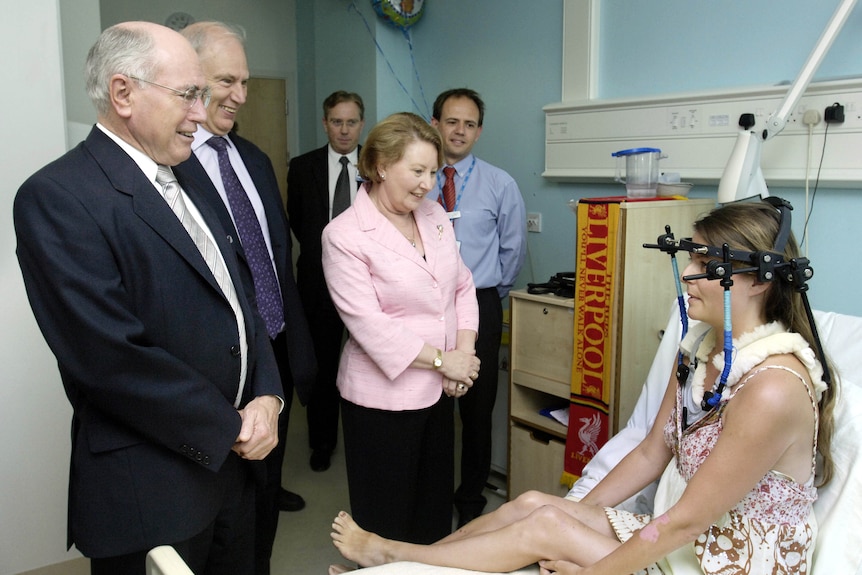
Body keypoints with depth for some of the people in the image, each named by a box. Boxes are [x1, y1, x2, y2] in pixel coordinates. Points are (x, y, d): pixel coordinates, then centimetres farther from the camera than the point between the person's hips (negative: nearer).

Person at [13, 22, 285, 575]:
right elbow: (112, 358, -23)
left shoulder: (187, 186, 10)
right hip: (150, 488, -7)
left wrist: (267, 396, -5)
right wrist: (230, 429, -14)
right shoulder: (58, 196, -16)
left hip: (232, 462, 8)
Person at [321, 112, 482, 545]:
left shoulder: (433, 215, 5)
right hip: (384, 395, -6)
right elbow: (369, 323, -19)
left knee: (436, 509, 19)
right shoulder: (344, 235, -15)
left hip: (438, 390, 6)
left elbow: (462, 286, 8)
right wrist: (442, 359, -15)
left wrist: (464, 352, -6)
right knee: (388, 519, 11)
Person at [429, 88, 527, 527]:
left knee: (476, 408, 8)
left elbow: (513, 249, 9)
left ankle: (471, 501, 26)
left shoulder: (499, 185, 2)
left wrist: (489, 295, 11)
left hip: (477, 307, 0)